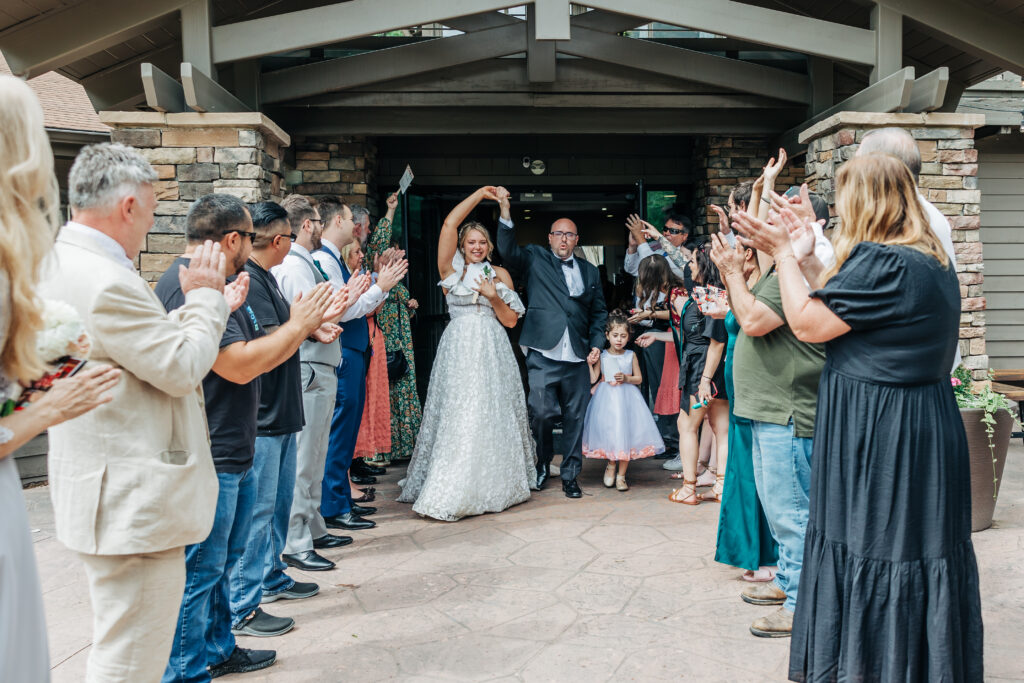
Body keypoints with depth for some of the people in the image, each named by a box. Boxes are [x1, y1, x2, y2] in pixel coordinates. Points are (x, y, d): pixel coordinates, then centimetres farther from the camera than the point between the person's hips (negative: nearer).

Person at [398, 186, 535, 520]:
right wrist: (480, 194, -1)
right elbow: (449, 224, -5)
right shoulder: (452, 270, 5)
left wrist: (493, 296, -7)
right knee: (457, 418, -4)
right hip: (459, 351, -2)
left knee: (493, 417, 5)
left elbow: (511, 320, 9)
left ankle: (495, 486, 19)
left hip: (493, 353, 2)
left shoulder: (500, 274, 12)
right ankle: (453, 491, 3)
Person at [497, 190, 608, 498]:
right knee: (540, 413, -6)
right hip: (543, 355, -3)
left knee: (575, 417, 5)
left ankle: (570, 476, 18)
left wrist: (597, 343, 7)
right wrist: (505, 213, -21)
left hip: (577, 358, 3)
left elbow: (599, 311, 21)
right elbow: (508, 250, -8)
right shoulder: (535, 259, 9)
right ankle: (542, 465, 20)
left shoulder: (589, 271, 18)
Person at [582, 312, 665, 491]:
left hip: (627, 398, 1)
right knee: (609, 433, -7)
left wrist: (626, 378, -11)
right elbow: (593, 379, -3)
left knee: (626, 435, -1)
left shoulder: (631, 356, 4)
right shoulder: (602, 356, 0)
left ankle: (621, 475, 11)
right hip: (607, 399, -1)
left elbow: (638, 379, 7)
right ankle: (611, 465, 23)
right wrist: (589, 363, -15)